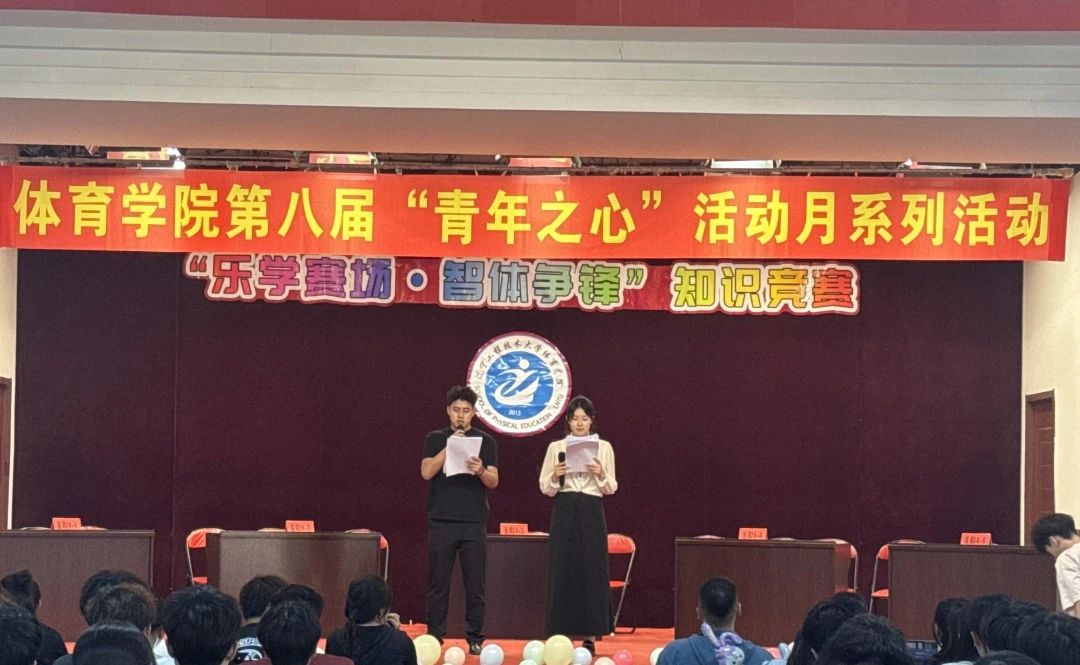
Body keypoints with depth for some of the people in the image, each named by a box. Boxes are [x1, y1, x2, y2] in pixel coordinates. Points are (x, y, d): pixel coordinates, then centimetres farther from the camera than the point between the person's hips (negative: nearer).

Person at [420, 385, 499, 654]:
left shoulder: (485, 442, 8)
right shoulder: (436, 439, 8)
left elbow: (494, 481, 2)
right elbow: (426, 472, -5)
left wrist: (481, 471, -20)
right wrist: (450, 447, -13)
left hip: (474, 523, 0)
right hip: (441, 522, 0)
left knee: (475, 584, 0)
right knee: (438, 584, 1)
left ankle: (475, 638, 6)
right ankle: (434, 637, 7)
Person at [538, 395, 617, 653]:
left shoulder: (604, 447, 6)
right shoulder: (556, 447, 5)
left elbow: (611, 488, 5)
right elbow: (545, 488, 4)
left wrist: (601, 474, -14)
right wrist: (555, 477, -16)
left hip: (591, 512, 0)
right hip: (564, 511, 0)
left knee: (592, 571, -1)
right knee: (562, 571, -1)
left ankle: (590, 636, 6)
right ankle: (560, 635, 6)